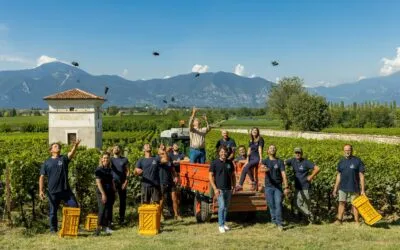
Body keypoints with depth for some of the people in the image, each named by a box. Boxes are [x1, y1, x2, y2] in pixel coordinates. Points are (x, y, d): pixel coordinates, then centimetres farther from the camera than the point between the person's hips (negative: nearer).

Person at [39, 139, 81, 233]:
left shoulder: (64, 159, 4)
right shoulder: (47, 162, 4)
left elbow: (71, 154, -18)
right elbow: (42, 177, 4)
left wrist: (75, 146, -38)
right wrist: (41, 190, -5)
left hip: (66, 190, 0)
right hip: (53, 192, 0)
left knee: (75, 207, -3)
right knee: (53, 212, 9)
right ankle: (53, 229, 24)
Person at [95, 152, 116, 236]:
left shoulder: (110, 169, 11)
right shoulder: (99, 169, -7)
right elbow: (98, 182, -13)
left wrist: (114, 191, 12)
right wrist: (103, 194, -18)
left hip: (110, 192, 6)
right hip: (102, 192, -6)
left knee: (109, 210, 8)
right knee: (102, 209, -10)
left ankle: (106, 226, 18)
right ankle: (98, 228, -4)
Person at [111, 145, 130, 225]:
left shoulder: (124, 160, 10)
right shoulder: (110, 159, 10)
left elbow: (127, 171, 5)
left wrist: (126, 181, -7)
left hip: (122, 183, 0)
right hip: (112, 182, 0)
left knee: (122, 201, 3)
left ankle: (121, 219, 11)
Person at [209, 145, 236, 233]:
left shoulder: (229, 163, 7)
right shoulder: (214, 163, -6)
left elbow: (233, 175, 16)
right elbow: (210, 176, -6)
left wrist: (233, 186, 6)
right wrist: (215, 188, -12)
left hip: (228, 189, 5)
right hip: (220, 189, -5)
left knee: (226, 207, 11)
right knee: (221, 206, -10)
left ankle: (224, 223, 24)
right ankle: (220, 225, 0)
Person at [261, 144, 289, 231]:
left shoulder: (280, 161, 3)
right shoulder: (265, 161, 3)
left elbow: (283, 174, -3)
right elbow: (262, 168, -20)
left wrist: (286, 187, -11)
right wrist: (264, 169, -46)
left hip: (278, 186, -1)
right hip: (268, 186, 1)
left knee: (278, 204, -9)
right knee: (271, 205, 5)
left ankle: (279, 223, -8)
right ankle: (274, 221, 18)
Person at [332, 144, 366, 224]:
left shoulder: (357, 161, -5)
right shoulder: (341, 161, 7)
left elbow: (361, 176, -5)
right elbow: (338, 175, 12)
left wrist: (363, 190, -8)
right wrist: (335, 188, 10)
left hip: (354, 188, -3)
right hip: (343, 187, 3)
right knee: (341, 203, 4)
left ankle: (357, 221, 12)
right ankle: (339, 220, 9)